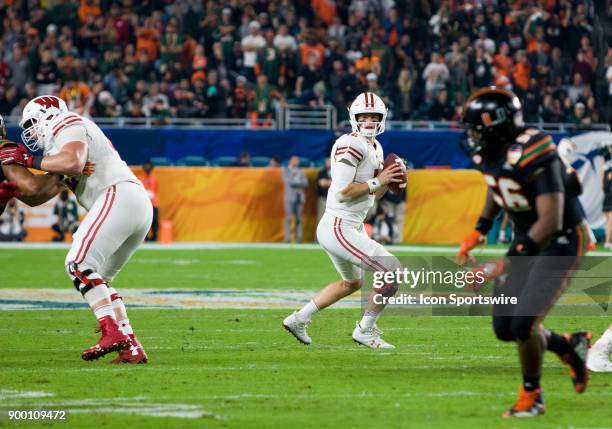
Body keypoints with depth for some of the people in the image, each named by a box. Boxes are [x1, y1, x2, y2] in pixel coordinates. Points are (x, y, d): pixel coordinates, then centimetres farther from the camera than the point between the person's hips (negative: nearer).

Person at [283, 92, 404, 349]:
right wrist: (377, 181, -17)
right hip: (340, 228, -11)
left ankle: (299, 319, 36)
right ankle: (365, 331, 4)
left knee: (352, 282, 31)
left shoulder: (374, 148, 14)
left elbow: (372, 196, 18)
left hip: (352, 227, 11)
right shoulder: (351, 145, -17)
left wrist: (388, 180, 1)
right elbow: (342, 192, -23)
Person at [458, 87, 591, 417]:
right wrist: (478, 232, 10)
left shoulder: (533, 156, -30)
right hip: (527, 238, 8)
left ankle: (531, 397, 9)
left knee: (524, 324, -15)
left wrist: (506, 264, -34)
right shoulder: (491, 153, -5)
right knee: (504, 327, 5)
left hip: (561, 242, -8)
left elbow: (550, 222, -32)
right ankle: (569, 348, 29)